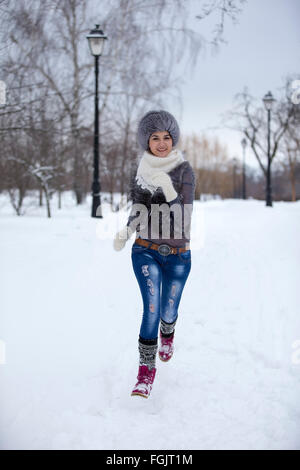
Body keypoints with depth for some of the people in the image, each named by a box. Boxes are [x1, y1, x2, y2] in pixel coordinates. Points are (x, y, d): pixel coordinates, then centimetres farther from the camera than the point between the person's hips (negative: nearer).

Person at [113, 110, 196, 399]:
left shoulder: (184, 170, -8)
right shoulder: (141, 169, 3)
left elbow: (185, 215, -17)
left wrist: (170, 191, -34)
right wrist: (125, 232, -5)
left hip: (178, 253, -1)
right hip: (146, 251, 1)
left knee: (168, 312, 11)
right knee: (152, 307, -17)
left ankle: (166, 333, 49)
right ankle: (146, 369, -6)